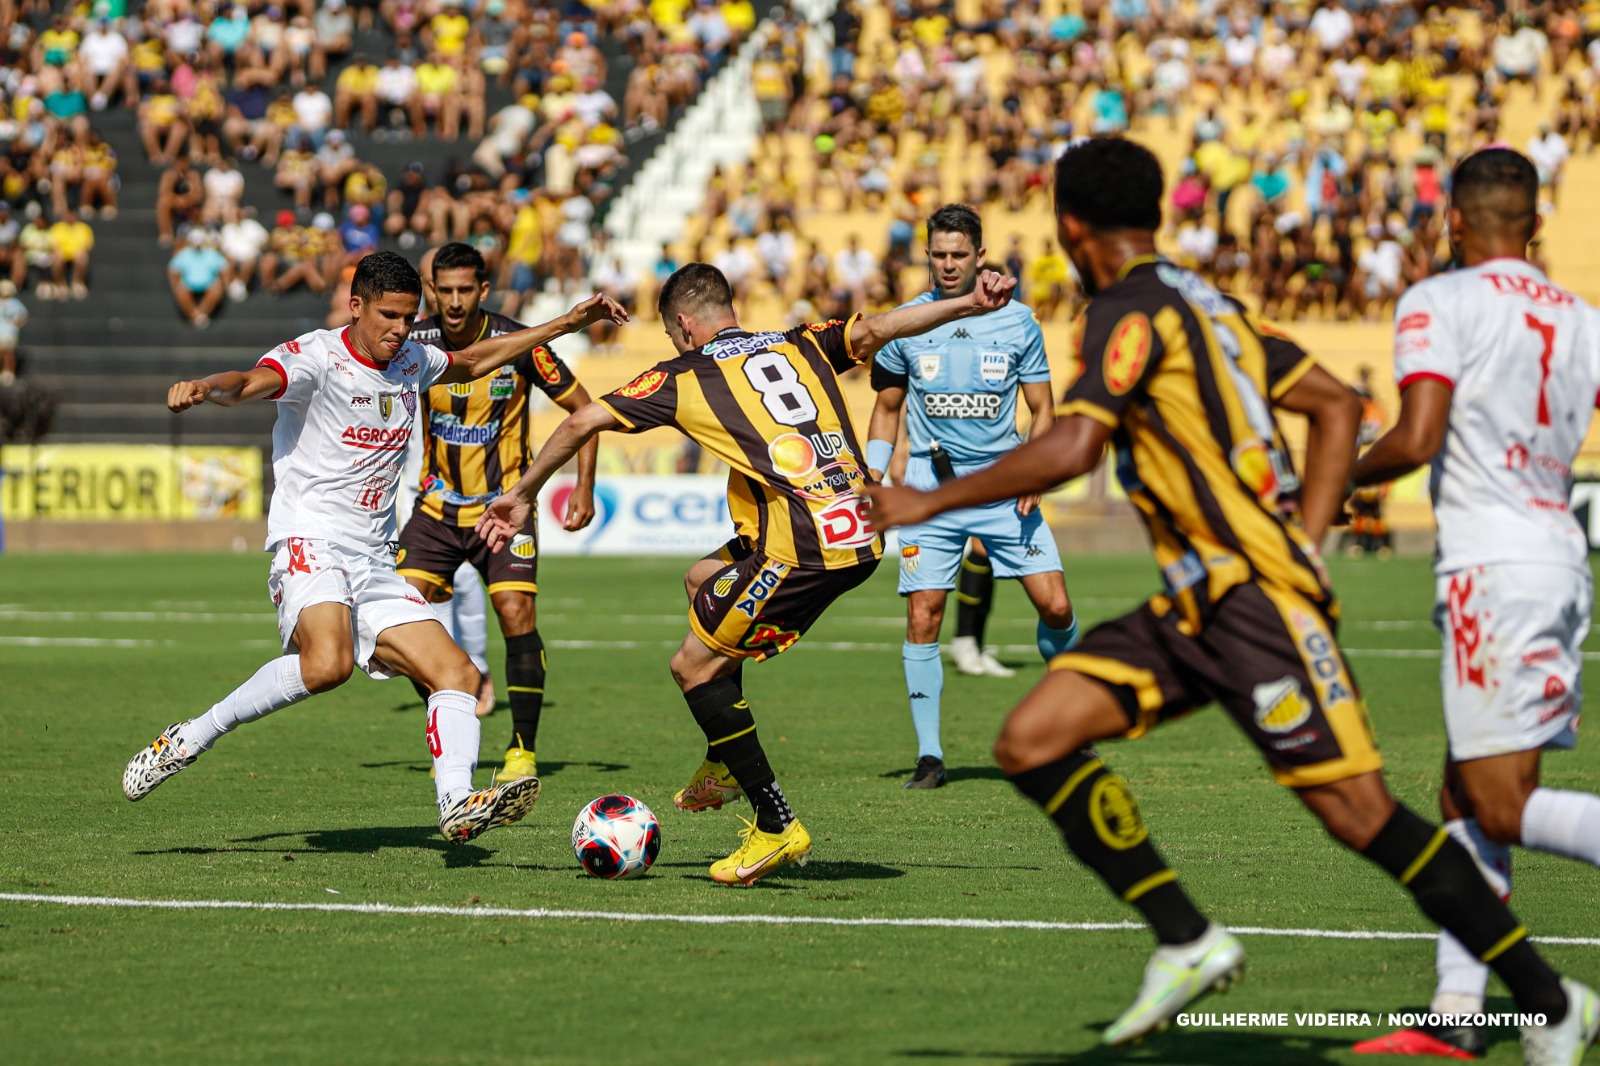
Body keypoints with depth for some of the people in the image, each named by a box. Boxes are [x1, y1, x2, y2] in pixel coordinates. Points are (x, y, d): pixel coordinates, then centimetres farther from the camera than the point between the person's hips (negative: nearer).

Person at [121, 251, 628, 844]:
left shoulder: (411, 361, 15)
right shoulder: (317, 357, -9)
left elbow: (475, 360, 35)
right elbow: (252, 382, -28)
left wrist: (567, 324, 38)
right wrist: (205, 389, -52)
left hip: (374, 565, 8)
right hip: (310, 544, -8)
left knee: (457, 674, -3)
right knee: (328, 665, -33)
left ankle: (458, 804, -11)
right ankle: (189, 740, -21)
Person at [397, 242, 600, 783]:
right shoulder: (415, 345, -8)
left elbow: (582, 407, -3)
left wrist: (584, 489, -8)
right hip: (438, 506, 3)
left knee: (516, 614, -17)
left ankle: (523, 749, -7)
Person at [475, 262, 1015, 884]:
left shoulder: (684, 376, 7)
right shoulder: (802, 346, 19)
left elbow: (583, 422, 8)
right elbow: (874, 330, 2)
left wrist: (523, 495, 18)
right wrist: (969, 304, -1)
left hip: (800, 551, -8)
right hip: (861, 536, 8)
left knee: (694, 667, 7)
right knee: (704, 577, 28)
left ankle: (776, 826, 5)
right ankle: (726, 767, 33)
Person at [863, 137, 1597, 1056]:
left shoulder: (1132, 309, -9)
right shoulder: (1204, 305, 18)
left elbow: (1072, 448, -22)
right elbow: (1337, 405, 19)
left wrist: (931, 502, -13)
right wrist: (1303, 544, 14)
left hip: (1254, 597, -9)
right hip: (1196, 607, 9)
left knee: (1359, 812, -9)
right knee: (1031, 742, -1)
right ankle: (1189, 943, 0)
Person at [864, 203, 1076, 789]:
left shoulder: (1017, 321, 0)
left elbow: (1042, 409, 6)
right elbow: (887, 408, 13)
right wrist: (872, 471, -1)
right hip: (931, 489, 0)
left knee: (1055, 607, -6)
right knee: (923, 617, -9)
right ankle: (929, 755, 0)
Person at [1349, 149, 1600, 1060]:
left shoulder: (1440, 303, -6)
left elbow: (1417, 439, -16)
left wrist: (1338, 478, 0)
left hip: (1493, 567, -7)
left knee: (1503, 809, -6)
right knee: (1466, 801, 12)